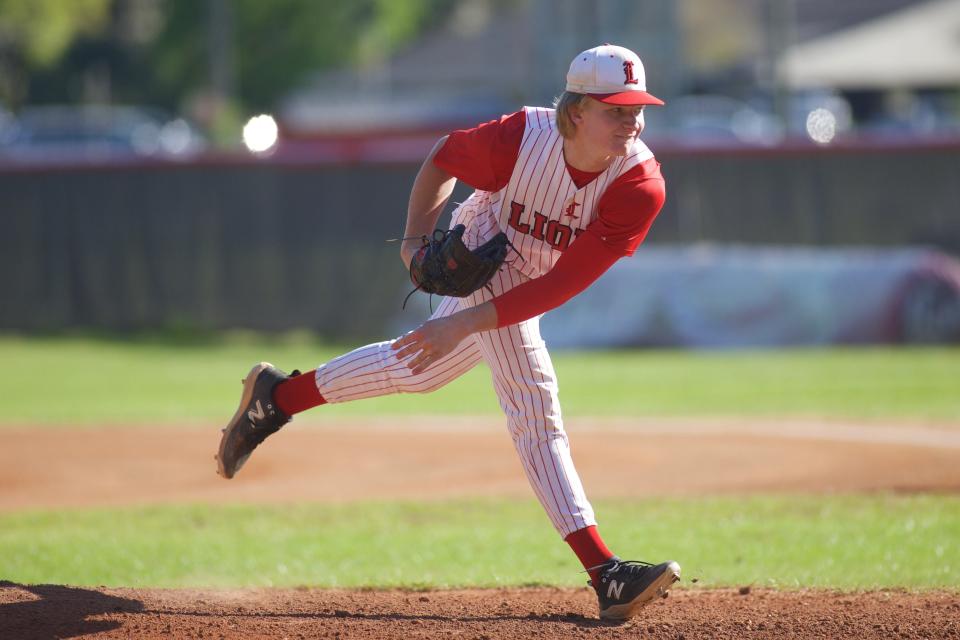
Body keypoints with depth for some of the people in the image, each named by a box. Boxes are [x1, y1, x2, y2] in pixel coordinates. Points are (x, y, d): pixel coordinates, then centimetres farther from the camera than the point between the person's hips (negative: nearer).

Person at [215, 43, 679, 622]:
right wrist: (417, 236, -20)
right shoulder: (522, 137, -34)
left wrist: (466, 323, -39)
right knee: (534, 405, -14)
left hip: (531, 286, 5)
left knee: (420, 372, 18)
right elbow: (445, 157, -10)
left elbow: (563, 285, -34)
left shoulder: (641, 187, -32)